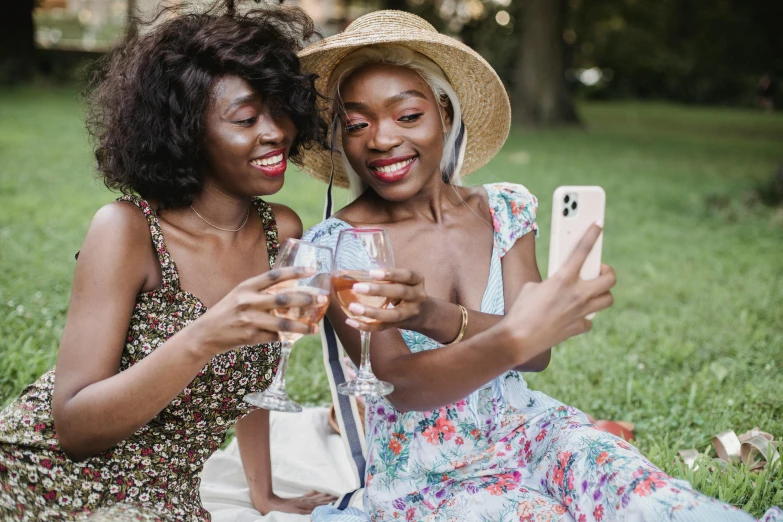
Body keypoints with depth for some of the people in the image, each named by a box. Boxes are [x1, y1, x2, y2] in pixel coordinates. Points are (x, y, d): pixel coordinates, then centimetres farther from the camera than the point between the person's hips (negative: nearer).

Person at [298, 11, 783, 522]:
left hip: (525, 427, 3)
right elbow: (400, 385, -20)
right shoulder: (333, 245, -10)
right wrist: (514, 338, -39)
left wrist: (439, 318, -30)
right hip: (424, 474, -2)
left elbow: (538, 351, -10)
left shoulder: (504, 209, 0)